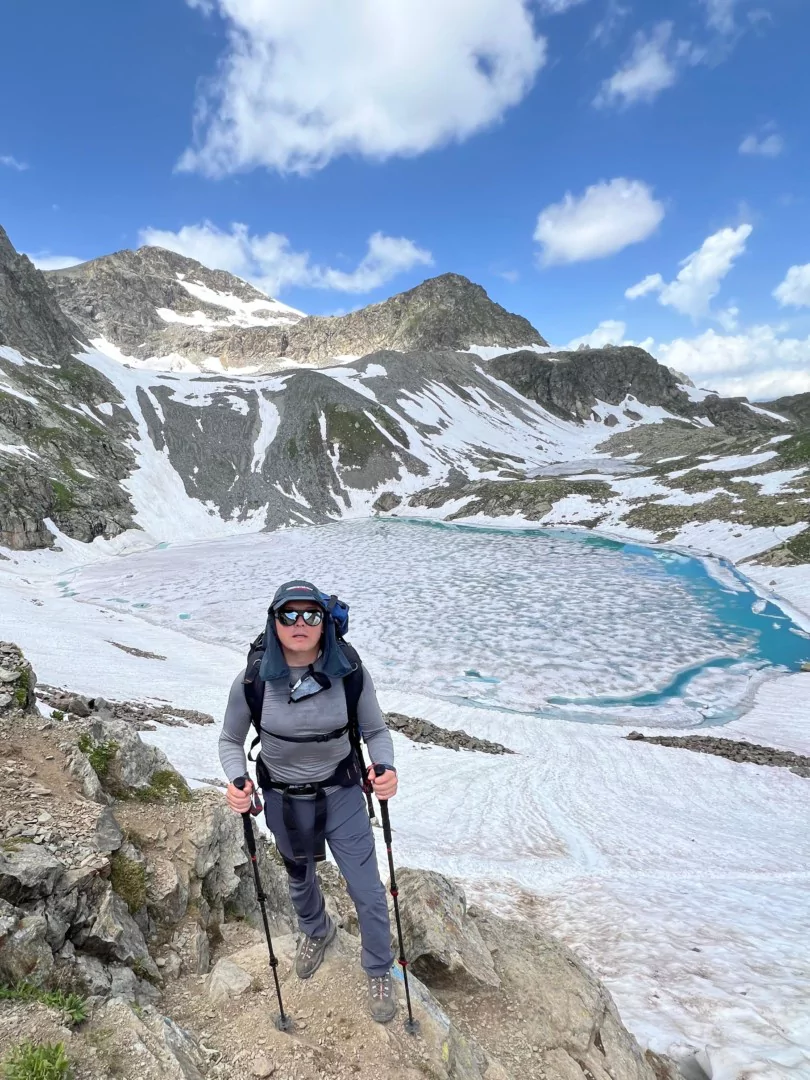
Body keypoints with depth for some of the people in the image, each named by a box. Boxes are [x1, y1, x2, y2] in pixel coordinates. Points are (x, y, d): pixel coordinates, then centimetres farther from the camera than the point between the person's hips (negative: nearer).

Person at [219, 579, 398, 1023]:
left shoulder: (349, 673, -25)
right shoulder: (253, 681, -24)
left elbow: (376, 731, -10)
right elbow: (230, 741, -7)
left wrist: (385, 768, -29)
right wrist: (236, 782, -25)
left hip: (342, 793, -1)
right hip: (283, 800, 2)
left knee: (368, 891, 7)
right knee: (299, 878, 28)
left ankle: (379, 972, 41)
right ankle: (317, 932, 63)